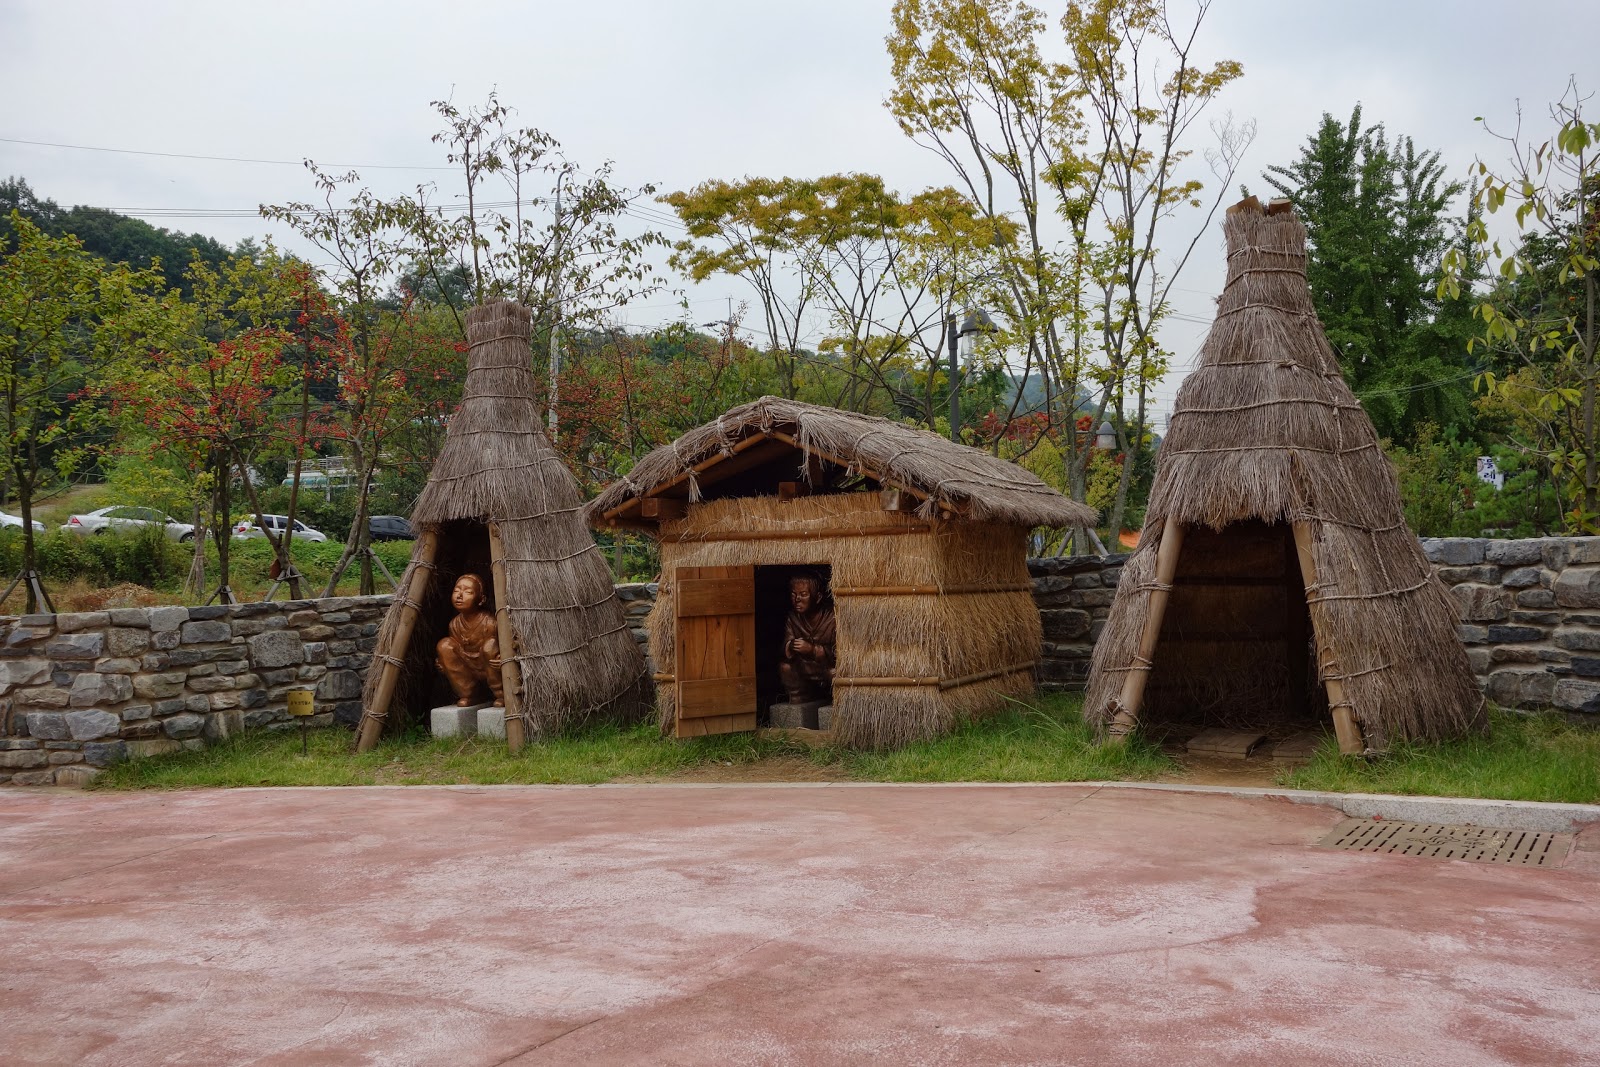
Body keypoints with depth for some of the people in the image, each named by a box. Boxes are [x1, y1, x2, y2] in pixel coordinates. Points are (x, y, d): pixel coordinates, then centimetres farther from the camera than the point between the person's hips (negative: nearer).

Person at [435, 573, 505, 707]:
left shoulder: (489, 623, -23)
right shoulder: (455, 624, -4)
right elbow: (459, 650, 10)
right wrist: (443, 663, -7)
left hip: (489, 669, -5)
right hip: (470, 670, 5)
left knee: (490, 645, -33)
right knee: (444, 644, -13)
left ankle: (501, 695, -15)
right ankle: (466, 696, -3)